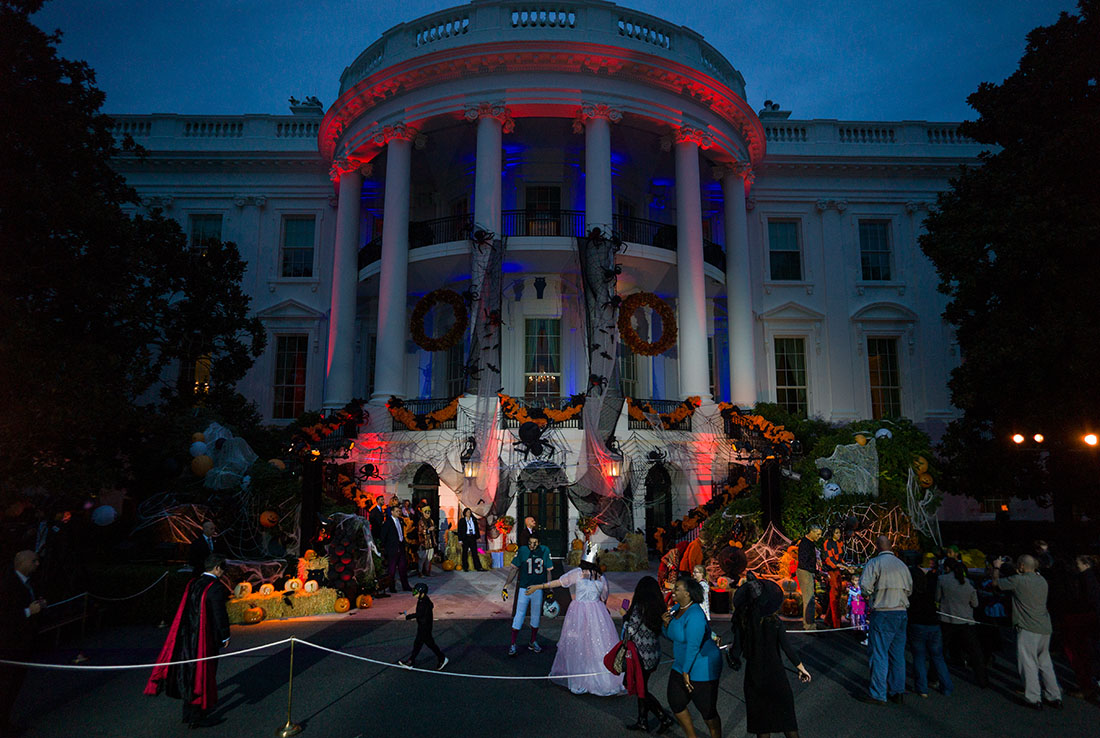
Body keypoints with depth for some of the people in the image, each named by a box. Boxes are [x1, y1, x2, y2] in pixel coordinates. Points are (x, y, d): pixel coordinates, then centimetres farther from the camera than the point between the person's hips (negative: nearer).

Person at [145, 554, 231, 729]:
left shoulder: (192, 583, 3)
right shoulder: (216, 587, -19)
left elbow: (184, 611, 10)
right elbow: (220, 614, -18)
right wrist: (225, 637, -7)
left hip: (187, 637, 7)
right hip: (206, 639, -7)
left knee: (190, 673, 18)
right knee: (203, 674, 6)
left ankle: (188, 712, 30)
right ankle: (197, 716, 15)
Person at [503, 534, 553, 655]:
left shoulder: (544, 551, -4)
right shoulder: (522, 551, -9)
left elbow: (548, 571, 4)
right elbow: (514, 569, 0)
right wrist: (506, 586, -2)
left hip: (538, 589, 2)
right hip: (524, 589, -2)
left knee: (536, 616, 14)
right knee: (519, 615, 0)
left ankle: (533, 642, 31)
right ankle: (513, 644, 11)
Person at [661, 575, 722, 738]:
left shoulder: (694, 615, -26)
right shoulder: (676, 608, 2)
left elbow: (693, 646, -25)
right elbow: (671, 636, 12)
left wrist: (686, 672, -19)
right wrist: (666, 624, -9)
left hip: (702, 668, -9)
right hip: (681, 665, 9)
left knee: (707, 711, 3)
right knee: (676, 704, 14)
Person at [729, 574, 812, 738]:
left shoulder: (742, 623, -10)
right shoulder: (773, 621, -13)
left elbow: (736, 655, -8)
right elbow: (788, 648, -10)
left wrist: (731, 648, 14)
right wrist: (801, 668, 5)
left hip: (754, 676, 1)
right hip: (775, 674, -1)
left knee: (761, 719, 14)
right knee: (785, 715, 14)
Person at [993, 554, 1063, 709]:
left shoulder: (1018, 580, -13)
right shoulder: (1042, 581, 9)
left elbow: (996, 583, -1)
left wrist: (996, 567, 15)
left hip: (1028, 629, -7)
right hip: (1045, 628, 7)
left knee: (1028, 663, 0)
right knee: (1045, 662, 17)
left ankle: (1033, 699, 2)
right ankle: (1054, 697, 22)